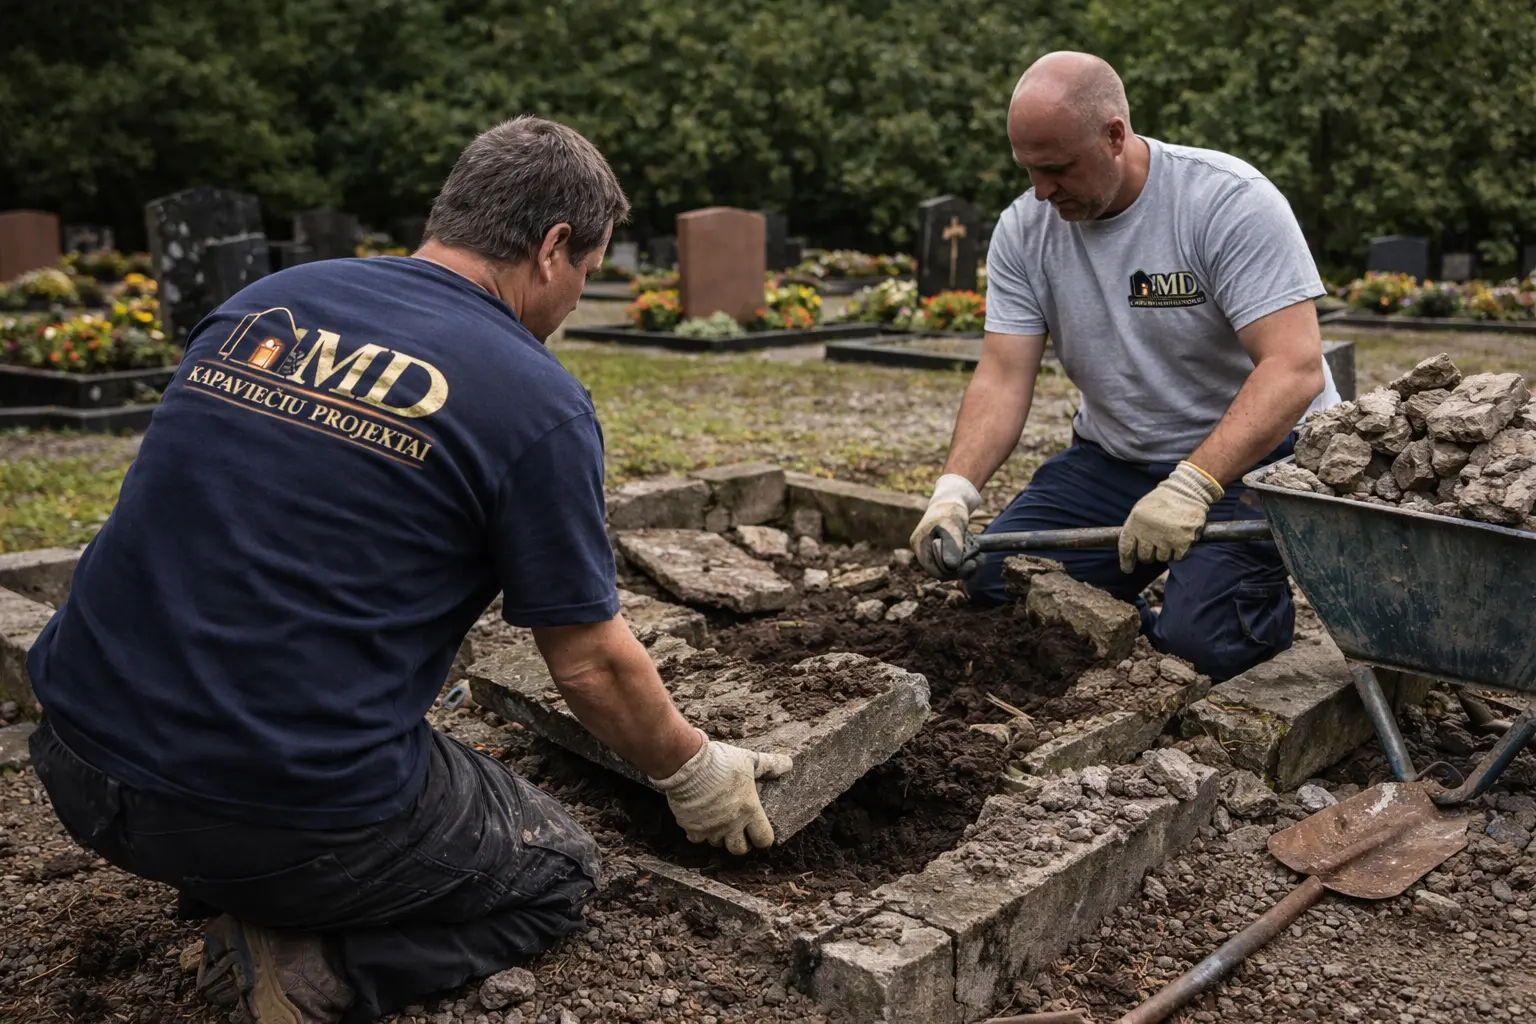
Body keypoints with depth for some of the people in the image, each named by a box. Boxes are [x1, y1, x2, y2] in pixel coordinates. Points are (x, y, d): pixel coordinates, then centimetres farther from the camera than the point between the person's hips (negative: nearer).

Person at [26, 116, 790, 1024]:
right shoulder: (537, 399, -11)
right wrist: (696, 772, 18)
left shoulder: (263, 303, 7)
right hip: (292, 809, -6)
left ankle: (224, 886, 15)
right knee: (555, 871, 19)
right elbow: (592, 665, -3)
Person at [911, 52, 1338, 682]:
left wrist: (1192, 486, -38)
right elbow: (1002, 378, -8)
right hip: (1113, 459, 5)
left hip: (1254, 454, -4)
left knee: (1198, 641, -23)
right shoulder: (1024, 228, -4)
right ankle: (1137, 620, 15)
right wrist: (955, 489, -26)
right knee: (994, 587, -12)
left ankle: (1270, 602, 13)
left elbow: (1295, 369, -26)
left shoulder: (1231, 201, -19)